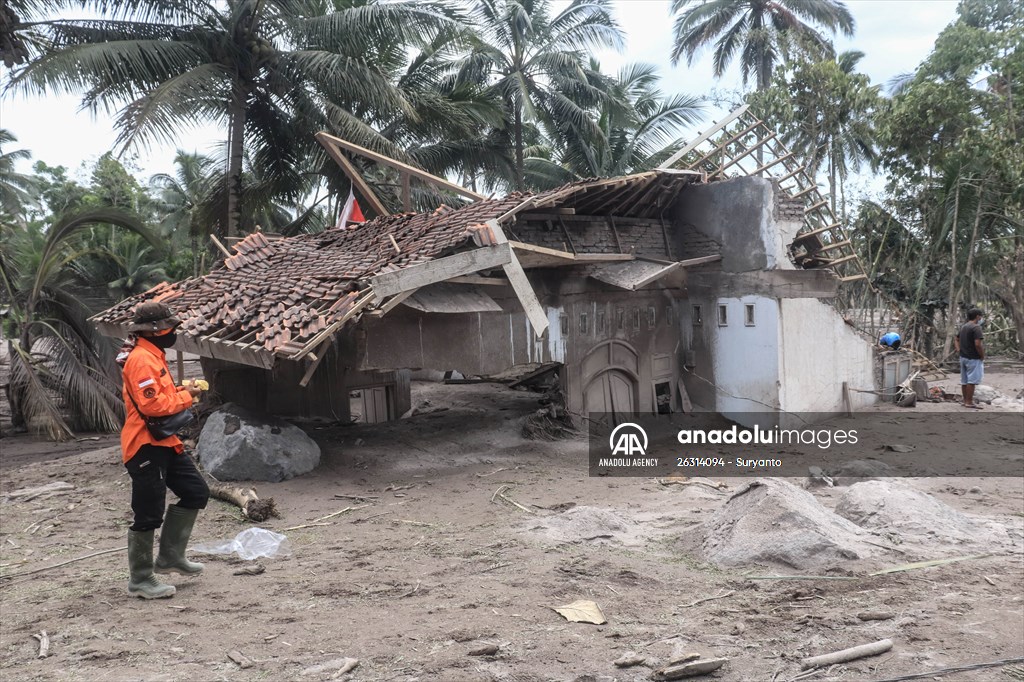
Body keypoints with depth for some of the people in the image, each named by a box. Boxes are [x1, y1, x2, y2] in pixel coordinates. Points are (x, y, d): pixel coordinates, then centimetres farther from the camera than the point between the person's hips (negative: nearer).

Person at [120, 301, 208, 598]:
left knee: (196, 492, 13)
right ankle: (140, 579, 10)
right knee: (149, 514, -3)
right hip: (146, 447, -10)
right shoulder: (141, 359, -18)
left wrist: (182, 390, 5)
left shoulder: (153, 355, 15)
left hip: (165, 443, 11)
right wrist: (186, 396, -12)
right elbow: (152, 405, -26)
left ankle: (170, 556, 21)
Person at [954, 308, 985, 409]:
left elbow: (956, 338, 25)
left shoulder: (963, 327, 13)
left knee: (964, 381, 12)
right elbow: (978, 344, -24)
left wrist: (959, 349, 16)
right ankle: (969, 402, -5)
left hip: (963, 357, 9)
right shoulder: (976, 327, -16)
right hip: (973, 359, -9)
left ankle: (965, 400, 19)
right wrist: (982, 356, -13)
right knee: (972, 380, -6)